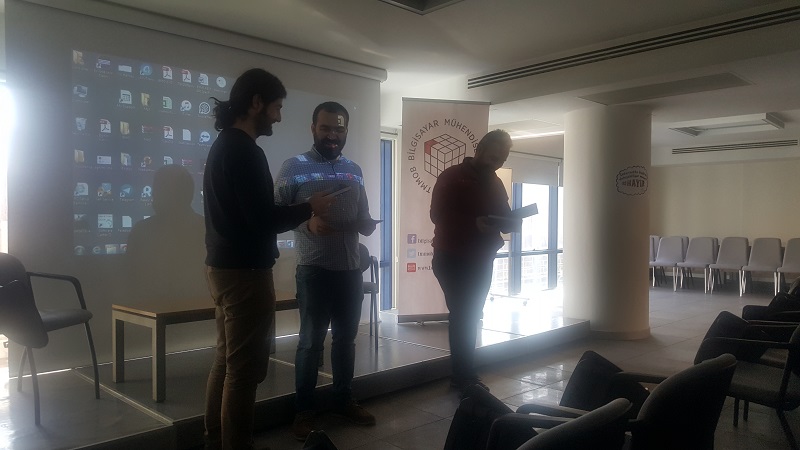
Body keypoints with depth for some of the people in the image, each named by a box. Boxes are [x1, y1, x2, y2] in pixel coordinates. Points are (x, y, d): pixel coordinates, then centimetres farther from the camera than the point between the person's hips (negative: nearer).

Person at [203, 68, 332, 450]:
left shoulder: (222, 144, 14)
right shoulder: (245, 151, -17)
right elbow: (262, 219, -22)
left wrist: (296, 209, 13)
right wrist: (308, 207, -8)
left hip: (222, 266, 10)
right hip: (244, 270, -10)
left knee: (226, 360, 16)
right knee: (244, 368, -2)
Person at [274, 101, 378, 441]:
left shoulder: (354, 170, 12)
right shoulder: (295, 167, -3)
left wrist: (368, 225, -6)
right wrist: (307, 223, -25)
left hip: (350, 268, 5)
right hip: (315, 269, -5)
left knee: (346, 338, 15)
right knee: (311, 341, 4)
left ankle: (343, 400, 31)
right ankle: (304, 411, 18)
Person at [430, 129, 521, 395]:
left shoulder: (495, 184, 11)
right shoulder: (452, 177, -9)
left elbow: (505, 219, 11)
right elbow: (438, 214, -18)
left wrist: (515, 221, -13)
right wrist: (474, 223, -28)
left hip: (481, 261, 7)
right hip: (452, 260, -6)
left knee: (469, 317, 11)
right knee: (463, 316, -6)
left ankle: (462, 375, 20)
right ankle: (466, 378, 3)